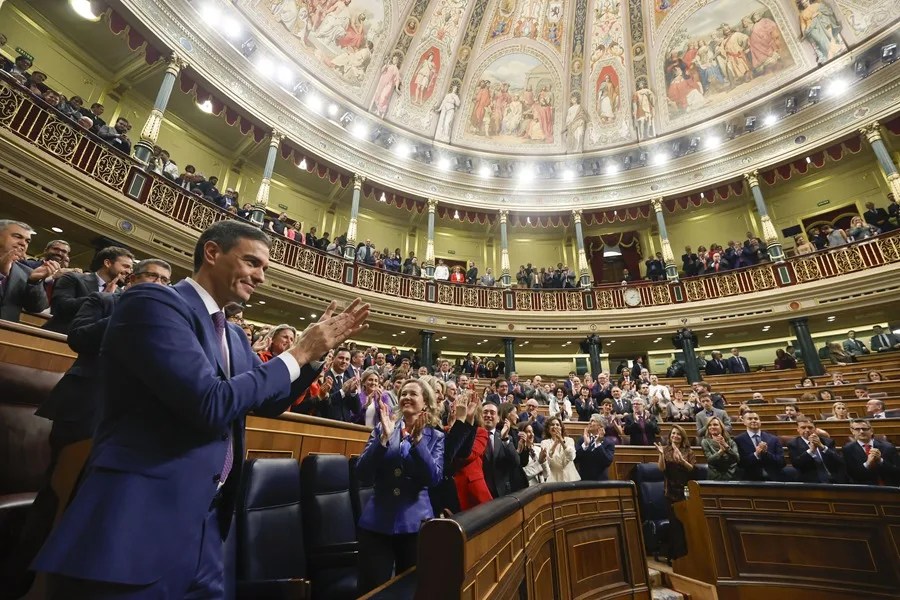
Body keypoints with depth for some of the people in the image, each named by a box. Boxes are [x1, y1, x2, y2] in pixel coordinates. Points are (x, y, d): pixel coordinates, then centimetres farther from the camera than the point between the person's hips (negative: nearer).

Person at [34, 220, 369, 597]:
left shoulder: (233, 336, 10)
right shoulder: (153, 303, -15)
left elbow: (269, 402, 15)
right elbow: (211, 404, -26)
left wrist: (317, 349, 3)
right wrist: (298, 353, -15)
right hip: (140, 520, -8)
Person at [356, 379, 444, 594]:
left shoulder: (435, 436, 0)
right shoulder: (381, 429, 2)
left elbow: (433, 478, -14)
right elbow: (363, 474, -7)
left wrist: (417, 440, -25)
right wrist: (384, 438, -21)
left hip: (415, 523, 0)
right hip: (377, 522, 0)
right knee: (371, 590, 6)